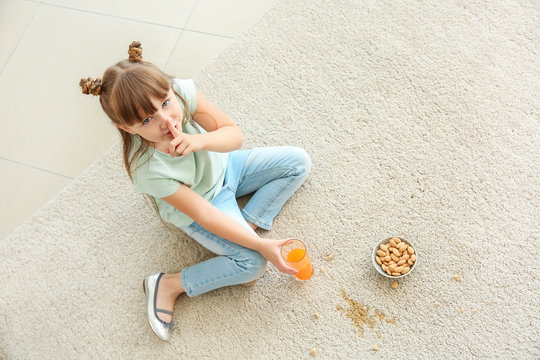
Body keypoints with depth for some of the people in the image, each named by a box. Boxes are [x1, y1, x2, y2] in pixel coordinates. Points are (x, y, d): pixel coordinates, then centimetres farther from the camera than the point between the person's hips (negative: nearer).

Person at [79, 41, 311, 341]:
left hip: (221, 166, 6)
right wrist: (261, 245, -27)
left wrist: (200, 140, -46)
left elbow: (235, 135, -23)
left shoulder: (181, 91, -30)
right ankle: (168, 286, -3)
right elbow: (204, 214, -30)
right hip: (202, 202, -5)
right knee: (252, 263, -19)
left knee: (298, 161, 1)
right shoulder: (148, 168, -37)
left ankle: (248, 223, -3)